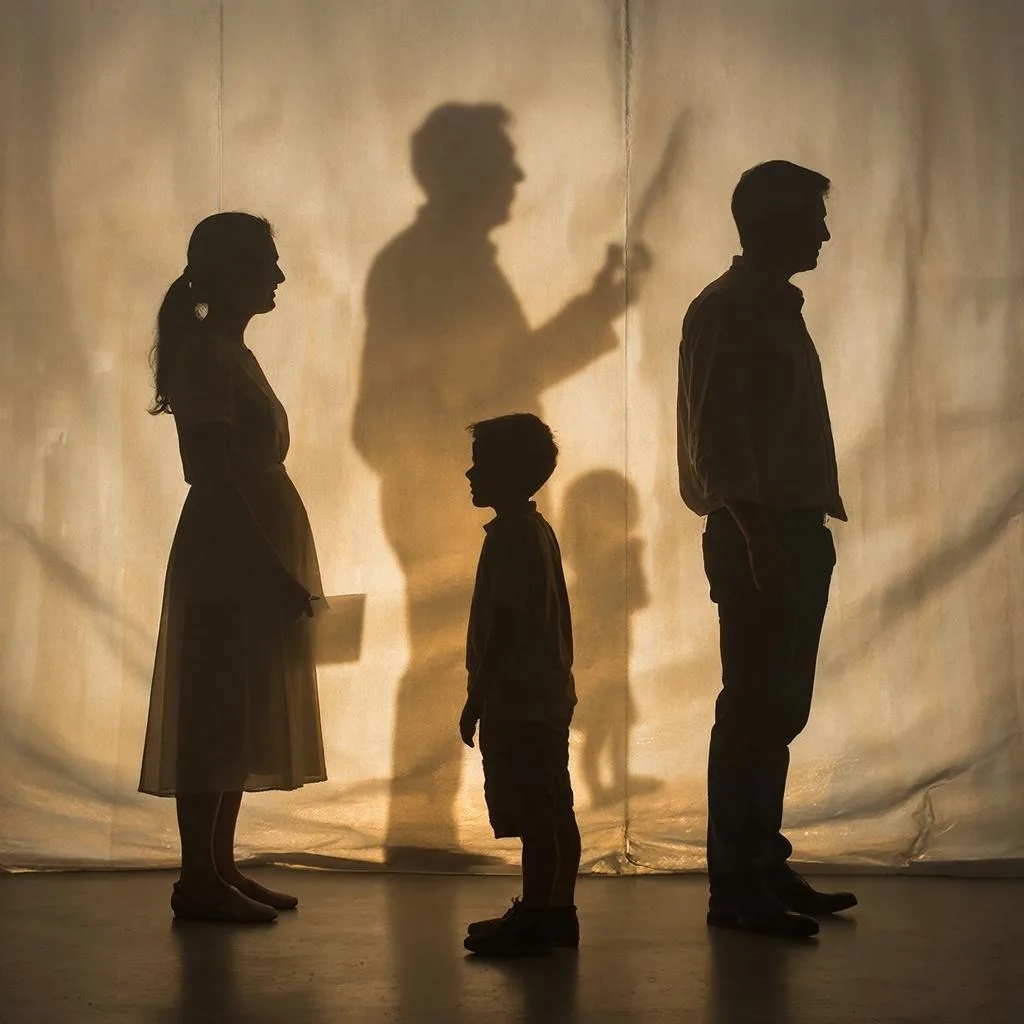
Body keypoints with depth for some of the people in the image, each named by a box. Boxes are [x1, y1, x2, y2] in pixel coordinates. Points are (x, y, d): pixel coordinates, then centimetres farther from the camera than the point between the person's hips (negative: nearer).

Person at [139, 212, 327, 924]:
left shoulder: (229, 352, 17)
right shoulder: (205, 352, -12)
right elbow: (216, 477, -19)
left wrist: (282, 571, 16)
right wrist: (274, 571, -20)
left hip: (253, 557, 10)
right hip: (230, 559, -10)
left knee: (238, 717, 11)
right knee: (215, 716, -6)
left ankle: (221, 867, 17)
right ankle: (199, 878, -1)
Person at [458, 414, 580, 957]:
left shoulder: (508, 536, -15)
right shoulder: (540, 530, 14)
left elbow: (503, 627, -19)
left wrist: (476, 699, -15)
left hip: (516, 703, -10)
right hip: (551, 696, 10)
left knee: (532, 816, -6)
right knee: (555, 812, 12)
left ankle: (531, 920, -3)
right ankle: (557, 911, 18)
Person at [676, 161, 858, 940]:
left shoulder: (779, 308, 19)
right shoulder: (725, 312, -9)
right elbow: (715, 436, -17)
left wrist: (809, 528, 15)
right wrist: (756, 534, -22)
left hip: (795, 531, 9)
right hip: (756, 533, -9)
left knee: (780, 711, 12)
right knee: (753, 712, -7)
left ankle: (766, 868, 20)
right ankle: (735, 887, -2)